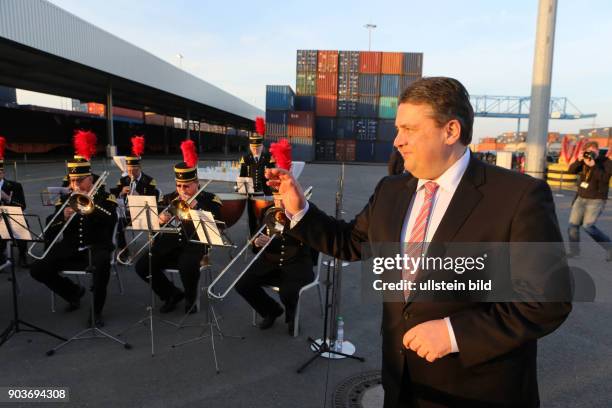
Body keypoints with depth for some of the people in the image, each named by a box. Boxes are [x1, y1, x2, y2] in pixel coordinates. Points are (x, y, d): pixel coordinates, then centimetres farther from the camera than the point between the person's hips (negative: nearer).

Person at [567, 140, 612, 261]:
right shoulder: (584, 161, 5)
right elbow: (571, 170, -7)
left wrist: (593, 166, -30)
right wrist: (578, 160, -22)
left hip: (596, 200, -6)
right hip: (580, 198, 6)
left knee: (588, 226, -16)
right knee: (573, 225, 4)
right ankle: (574, 250, 19)